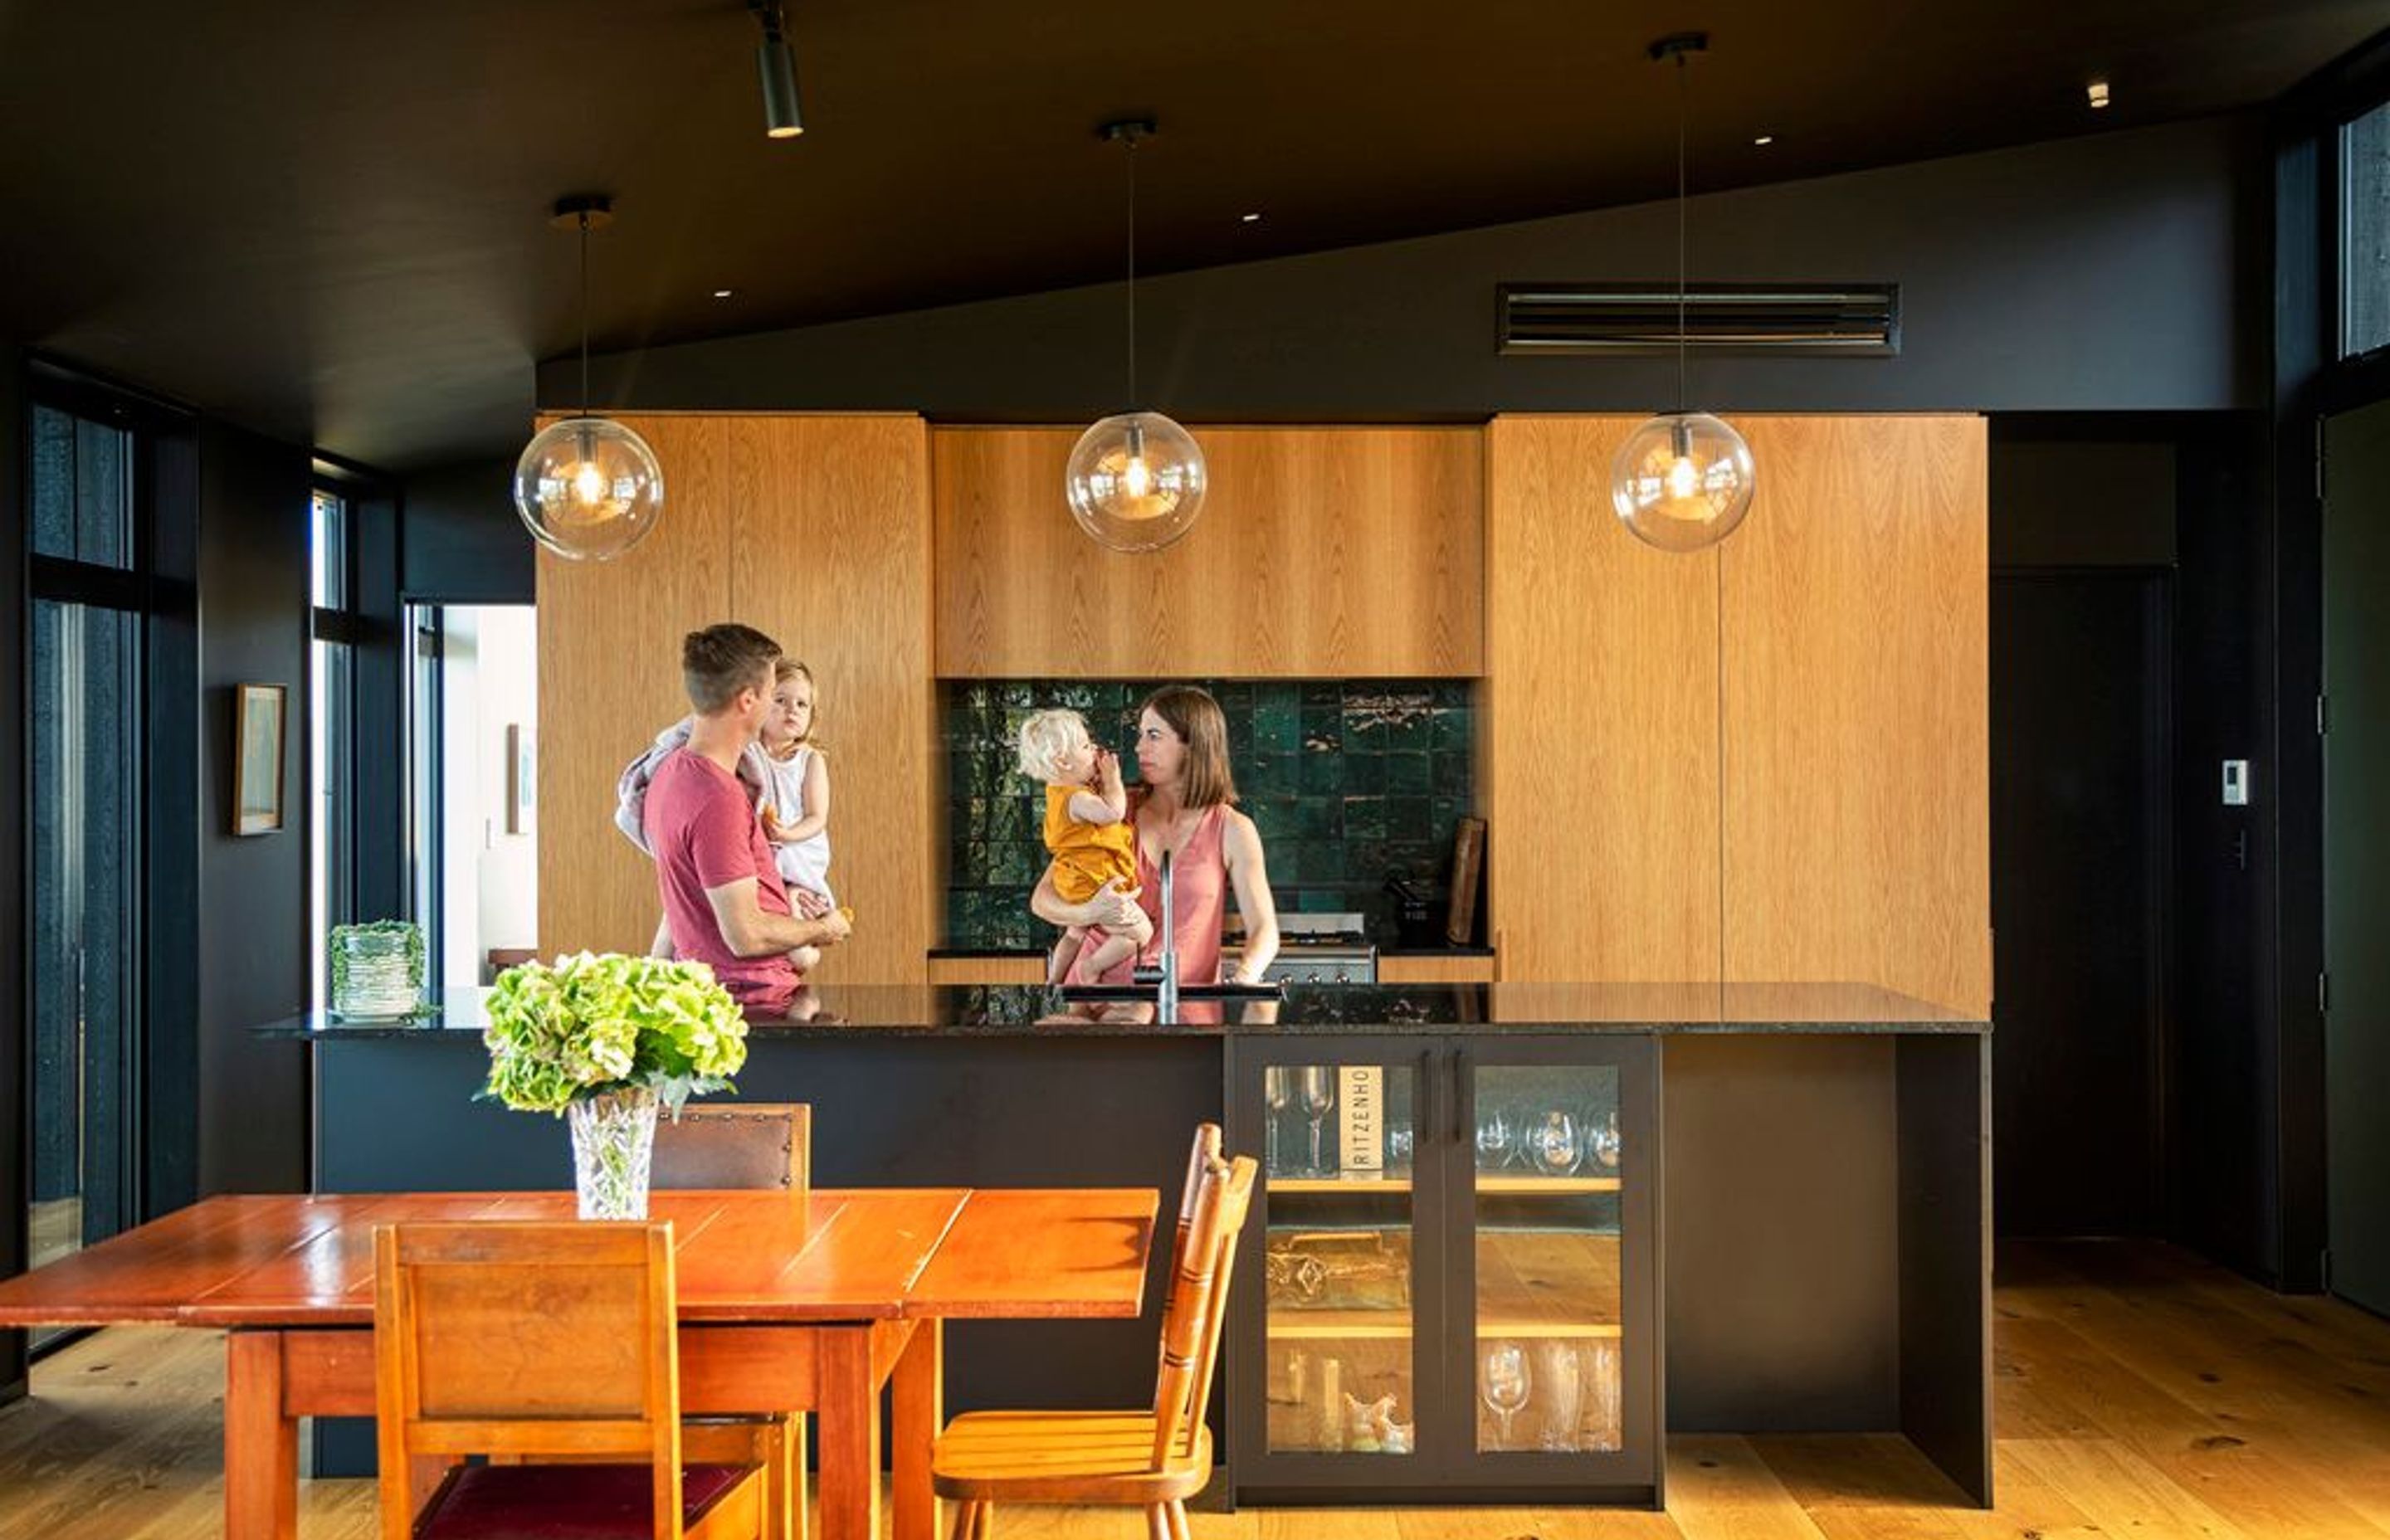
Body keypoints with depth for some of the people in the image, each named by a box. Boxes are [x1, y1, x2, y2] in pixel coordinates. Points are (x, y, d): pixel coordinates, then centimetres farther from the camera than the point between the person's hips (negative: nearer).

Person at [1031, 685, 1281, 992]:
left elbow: (1264, 930, 1)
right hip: (1098, 987, 1)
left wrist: (1243, 979, -20)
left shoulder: (1232, 830, 3)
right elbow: (1042, 898, 6)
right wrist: (1091, 914, -15)